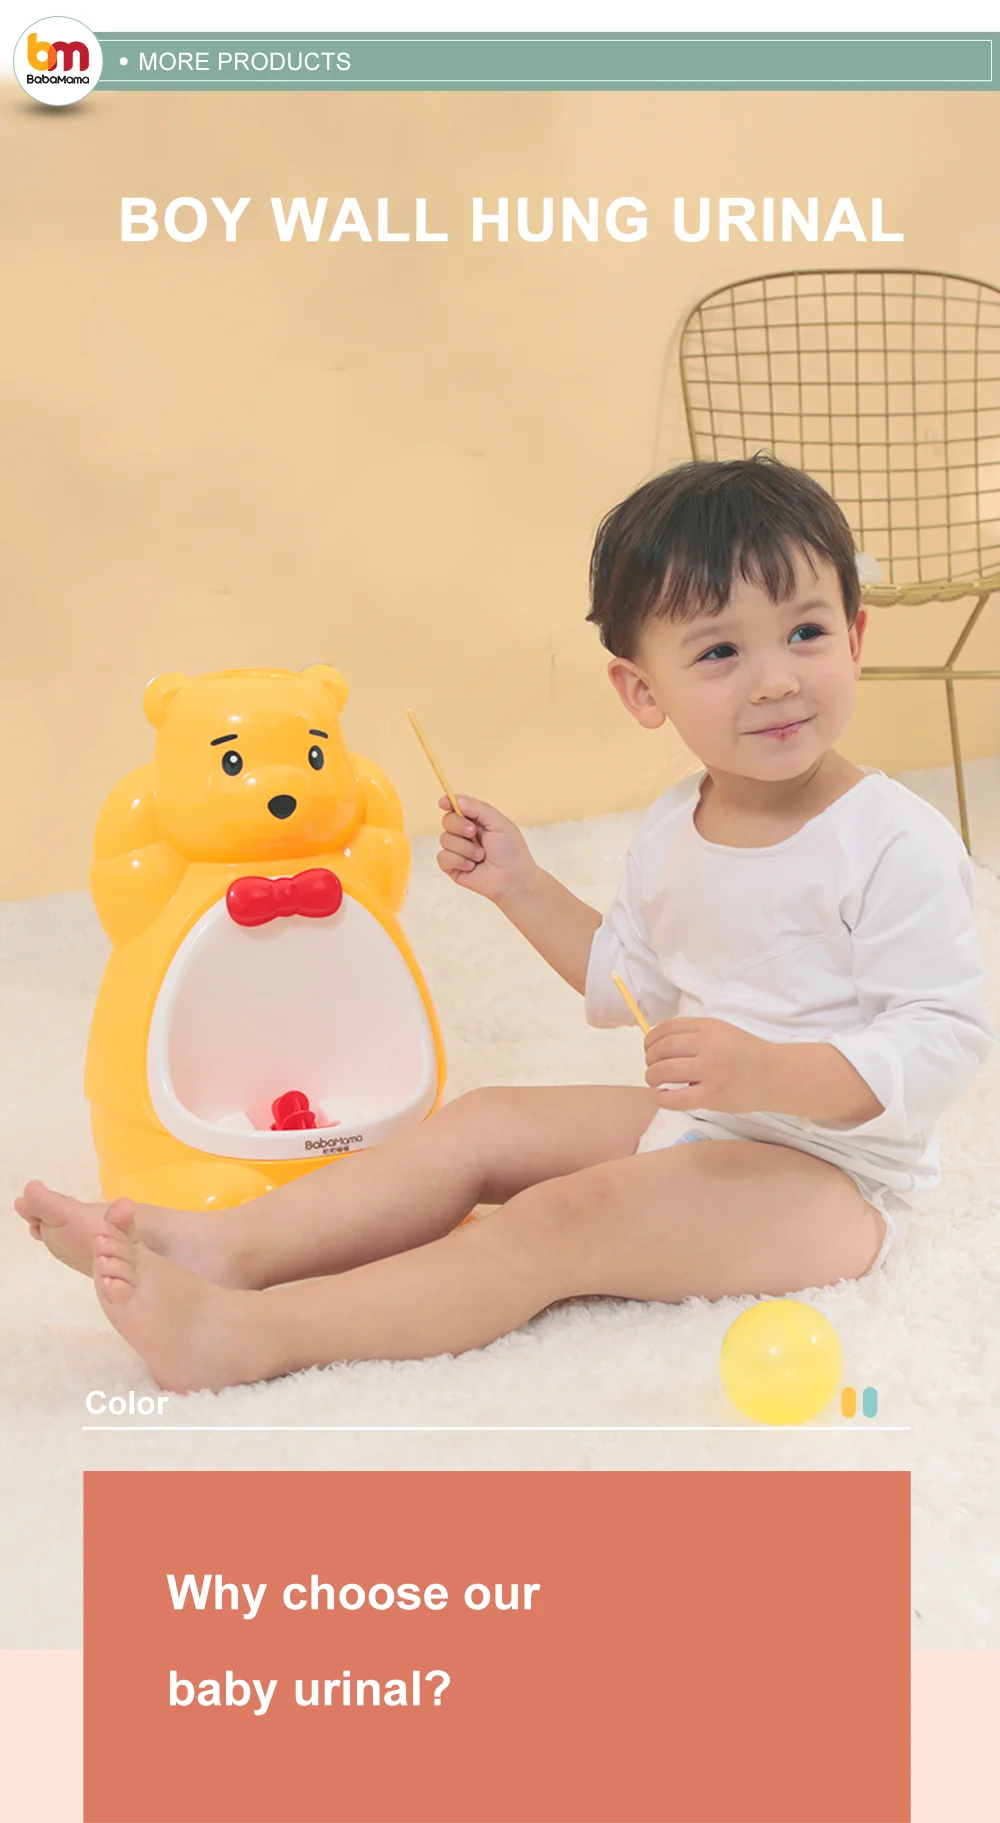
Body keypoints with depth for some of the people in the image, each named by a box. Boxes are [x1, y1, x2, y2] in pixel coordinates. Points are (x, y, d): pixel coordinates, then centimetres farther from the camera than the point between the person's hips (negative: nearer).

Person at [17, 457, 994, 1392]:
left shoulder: (894, 843, -19)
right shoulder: (672, 830, 6)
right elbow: (632, 982, 19)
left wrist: (771, 1074, -36)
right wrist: (522, 886, 8)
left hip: (831, 1172, -8)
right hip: (697, 1127, 8)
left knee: (567, 1218, -25)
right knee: (483, 1123, -2)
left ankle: (248, 1335, -28)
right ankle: (225, 1246, -13)